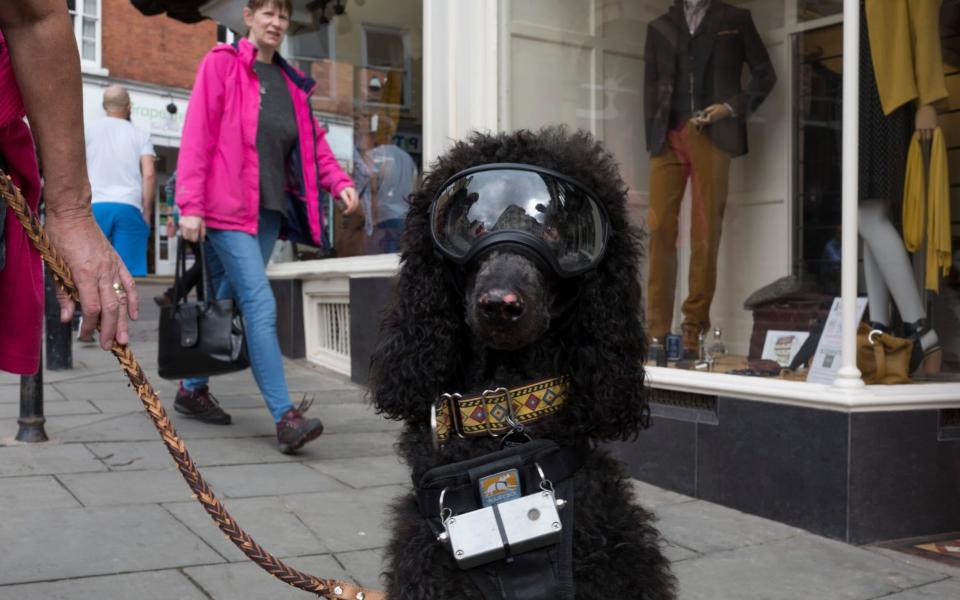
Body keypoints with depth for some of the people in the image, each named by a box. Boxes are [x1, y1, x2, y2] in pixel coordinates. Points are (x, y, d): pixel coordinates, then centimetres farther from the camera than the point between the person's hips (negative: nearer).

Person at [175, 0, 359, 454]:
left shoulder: (291, 81, 16)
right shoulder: (222, 63, -2)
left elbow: (313, 140, 18)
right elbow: (197, 135, -8)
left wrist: (338, 181, -1)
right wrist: (190, 204, -14)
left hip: (269, 208, 7)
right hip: (228, 207, -6)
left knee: (229, 303, 14)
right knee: (260, 305, -15)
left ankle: (192, 390, 31)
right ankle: (285, 417, -16)